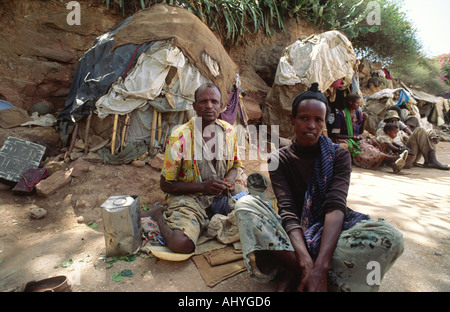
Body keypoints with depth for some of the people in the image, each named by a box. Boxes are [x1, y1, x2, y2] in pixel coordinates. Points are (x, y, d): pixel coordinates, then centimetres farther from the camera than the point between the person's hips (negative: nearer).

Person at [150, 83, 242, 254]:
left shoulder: (229, 131, 2)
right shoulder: (179, 137, -13)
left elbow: (234, 165, 18)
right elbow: (166, 184, -8)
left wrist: (230, 179, -7)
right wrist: (203, 187, -20)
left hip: (221, 197, 6)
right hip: (188, 198, -5)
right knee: (181, 243, -29)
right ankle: (161, 214, 5)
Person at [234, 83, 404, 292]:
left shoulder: (339, 155, -4)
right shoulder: (279, 159, -5)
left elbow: (336, 207, -20)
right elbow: (287, 211, -17)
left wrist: (320, 266, -33)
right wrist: (306, 262, -33)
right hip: (294, 231, 0)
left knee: (390, 237, -28)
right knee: (245, 204, -23)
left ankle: (293, 272, -23)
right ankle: (303, 269, -28)